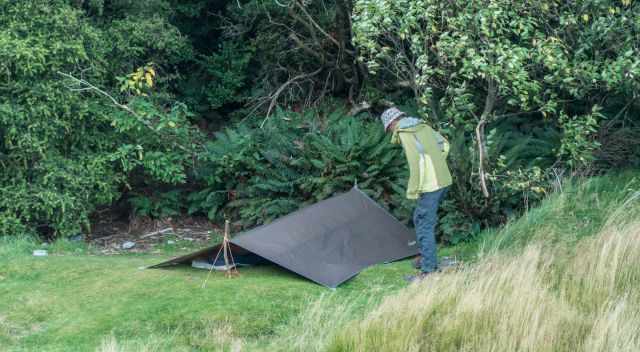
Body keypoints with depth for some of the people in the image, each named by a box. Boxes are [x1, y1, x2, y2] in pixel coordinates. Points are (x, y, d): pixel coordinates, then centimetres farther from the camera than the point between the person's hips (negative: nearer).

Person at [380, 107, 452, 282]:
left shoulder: (404, 134, -12)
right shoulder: (423, 126, 14)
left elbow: (417, 161, -21)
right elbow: (444, 144, 22)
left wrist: (412, 191, -15)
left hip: (430, 185, -9)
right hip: (443, 180, 9)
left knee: (425, 226, -3)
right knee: (420, 218, 22)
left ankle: (428, 271, -1)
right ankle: (426, 258, 29)